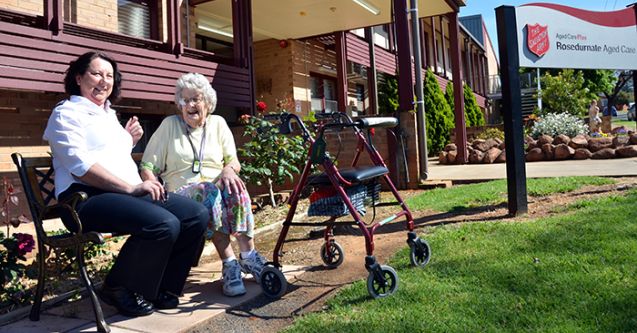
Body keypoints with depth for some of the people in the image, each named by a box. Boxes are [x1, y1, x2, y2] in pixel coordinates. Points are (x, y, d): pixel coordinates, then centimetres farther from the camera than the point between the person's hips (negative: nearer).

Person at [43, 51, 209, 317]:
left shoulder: (109, 115, 26)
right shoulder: (67, 113, 1)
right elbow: (81, 166, -15)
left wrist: (129, 141, 15)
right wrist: (131, 188, -21)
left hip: (127, 193, 8)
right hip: (87, 198, -8)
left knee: (197, 215, -10)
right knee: (164, 224, -33)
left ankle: (161, 287, 4)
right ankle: (119, 289, -8)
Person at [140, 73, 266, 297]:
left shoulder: (217, 123, 14)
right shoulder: (169, 125, 9)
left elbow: (234, 162, 9)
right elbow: (147, 167, 4)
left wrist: (228, 169, -17)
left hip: (218, 189, 2)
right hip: (182, 193, -2)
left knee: (234, 187, -32)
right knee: (208, 191, -35)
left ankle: (248, 255, -36)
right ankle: (229, 264, -39)